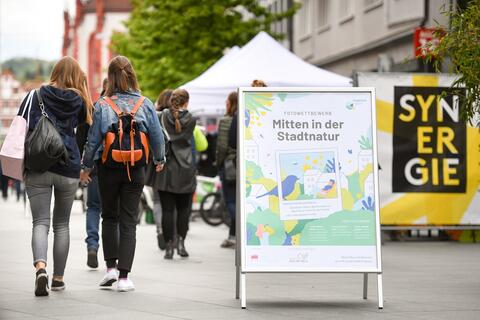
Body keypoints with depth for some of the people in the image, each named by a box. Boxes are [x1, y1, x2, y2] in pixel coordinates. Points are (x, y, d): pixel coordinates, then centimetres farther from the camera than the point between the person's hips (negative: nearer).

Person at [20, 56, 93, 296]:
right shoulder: (79, 101, 3)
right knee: (62, 224, 14)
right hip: (68, 170, 1)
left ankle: (40, 267, -27)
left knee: (40, 222, -2)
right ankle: (58, 278, 17)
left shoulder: (36, 96, 2)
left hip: (38, 168, -1)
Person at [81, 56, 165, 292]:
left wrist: (86, 166, 9)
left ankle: (111, 266, 8)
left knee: (109, 217, 17)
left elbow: (93, 139, -4)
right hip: (136, 170, 1)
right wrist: (159, 160, 21)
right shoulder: (144, 104, -2)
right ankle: (124, 276, -1)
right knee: (129, 221, 4)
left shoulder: (102, 105, -7)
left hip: (109, 168, -1)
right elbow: (157, 136, 3)